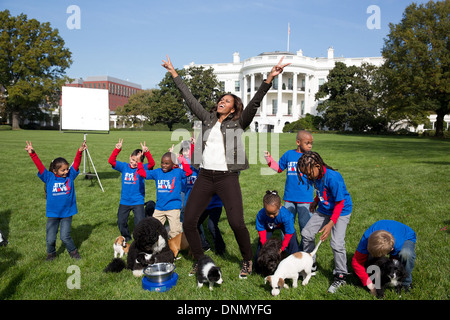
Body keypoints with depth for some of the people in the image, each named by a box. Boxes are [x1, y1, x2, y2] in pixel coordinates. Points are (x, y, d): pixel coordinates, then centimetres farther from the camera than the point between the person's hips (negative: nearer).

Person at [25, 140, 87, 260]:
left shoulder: (70, 176, -3)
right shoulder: (49, 178, -4)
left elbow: (76, 164, -12)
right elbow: (39, 166, -12)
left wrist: (80, 151, -25)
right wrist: (32, 154, -23)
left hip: (67, 213, -1)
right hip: (52, 214, 1)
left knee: (65, 236, 0)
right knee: (50, 238, 8)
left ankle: (73, 251, 24)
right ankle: (51, 253, 35)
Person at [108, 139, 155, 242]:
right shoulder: (124, 167, 0)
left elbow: (152, 164, -24)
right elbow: (111, 161, -9)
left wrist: (146, 152, -38)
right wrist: (117, 149, -22)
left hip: (138, 202, -3)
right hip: (124, 201, 3)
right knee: (121, 222, 14)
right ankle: (126, 237, 39)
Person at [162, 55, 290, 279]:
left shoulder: (238, 123, 7)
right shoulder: (207, 119, 16)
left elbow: (255, 103, -5)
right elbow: (189, 98, 19)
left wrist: (270, 78, -17)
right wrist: (173, 73, 22)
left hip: (227, 178, -4)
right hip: (205, 177, 4)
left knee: (236, 223, -13)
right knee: (188, 221, 0)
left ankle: (247, 261, 15)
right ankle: (199, 260, 23)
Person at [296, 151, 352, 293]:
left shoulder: (333, 178, -32)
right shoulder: (314, 176, -10)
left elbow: (340, 203, -25)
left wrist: (331, 224, -28)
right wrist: (316, 201, 7)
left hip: (341, 212, -7)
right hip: (324, 210, 8)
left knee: (337, 243, -16)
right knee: (306, 233, 4)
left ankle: (340, 276, 5)